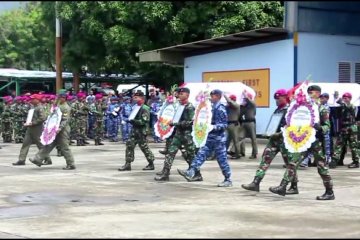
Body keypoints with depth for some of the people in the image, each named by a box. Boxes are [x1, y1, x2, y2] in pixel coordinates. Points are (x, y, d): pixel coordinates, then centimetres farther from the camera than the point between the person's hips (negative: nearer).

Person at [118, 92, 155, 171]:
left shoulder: (144, 109, -14)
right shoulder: (136, 107, 12)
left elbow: (144, 121, -22)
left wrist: (133, 121, -25)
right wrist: (130, 120, 8)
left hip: (141, 131, -9)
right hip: (135, 130, 9)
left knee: (144, 147, 0)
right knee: (129, 145, 3)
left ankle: (151, 164, 14)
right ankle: (127, 164, 6)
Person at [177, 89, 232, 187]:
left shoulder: (221, 109, -13)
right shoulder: (212, 107, 12)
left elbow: (224, 125, -17)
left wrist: (213, 127, -28)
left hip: (218, 138, -8)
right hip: (210, 137, 8)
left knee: (222, 159, -1)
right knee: (201, 154, -2)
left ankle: (228, 180, 9)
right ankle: (191, 173, -9)